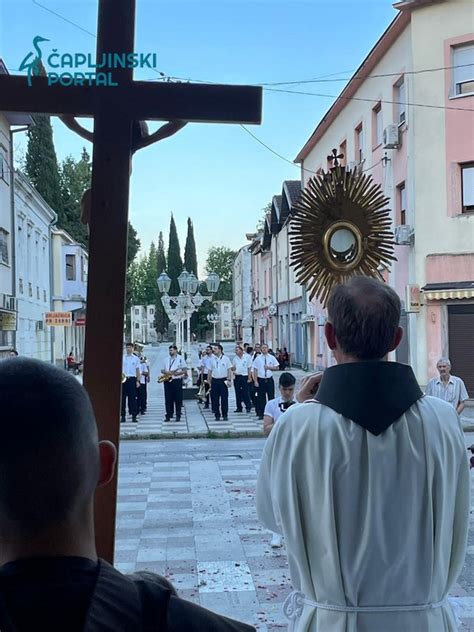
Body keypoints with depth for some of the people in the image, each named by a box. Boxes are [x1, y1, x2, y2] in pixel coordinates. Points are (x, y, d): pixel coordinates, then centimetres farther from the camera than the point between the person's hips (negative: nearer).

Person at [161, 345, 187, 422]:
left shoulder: (180, 358, 2)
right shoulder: (166, 359, 15)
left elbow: (185, 370, 0)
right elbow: (162, 370, 17)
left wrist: (179, 373, -17)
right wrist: (165, 372, -6)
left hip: (177, 381, -4)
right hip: (168, 381, 4)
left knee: (178, 399, -1)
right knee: (168, 399, 2)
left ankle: (178, 416, 4)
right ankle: (168, 415, 6)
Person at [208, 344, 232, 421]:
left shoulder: (225, 358, 0)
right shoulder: (212, 359, 7)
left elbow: (229, 370, 2)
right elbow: (210, 371, 11)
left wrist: (229, 380, -6)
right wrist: (209, 381, 7)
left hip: (223, 380, -3)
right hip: (214, 380, 3)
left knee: (224, 398, -2)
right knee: (214, 399, 2)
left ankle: (225, 415, 7)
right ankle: (217, 415, 11)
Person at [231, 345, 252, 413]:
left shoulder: (247, 357, -3)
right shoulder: (235, 358, 8)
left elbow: (249, 368, -1)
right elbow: (233, 368, 15)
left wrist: (249, 377, -6)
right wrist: (233, 369, -9)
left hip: (244, 376, -4)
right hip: (237, 377, 4)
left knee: (245, 392, -6)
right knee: (238, 393, 7)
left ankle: (248, 407, 6)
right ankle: (239, 408, 14)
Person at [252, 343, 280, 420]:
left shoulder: (272, 358, 4)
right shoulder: (258, 358, 0)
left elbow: (277, 368, 6)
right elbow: (255, 370, -1)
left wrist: (269, 367, -10)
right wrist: (255, 381, -6)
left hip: (269, 380, 1)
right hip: (260, 380, -1)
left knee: (271, 396, 4)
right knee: (261, 398, 3)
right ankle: (261, 414, 11)